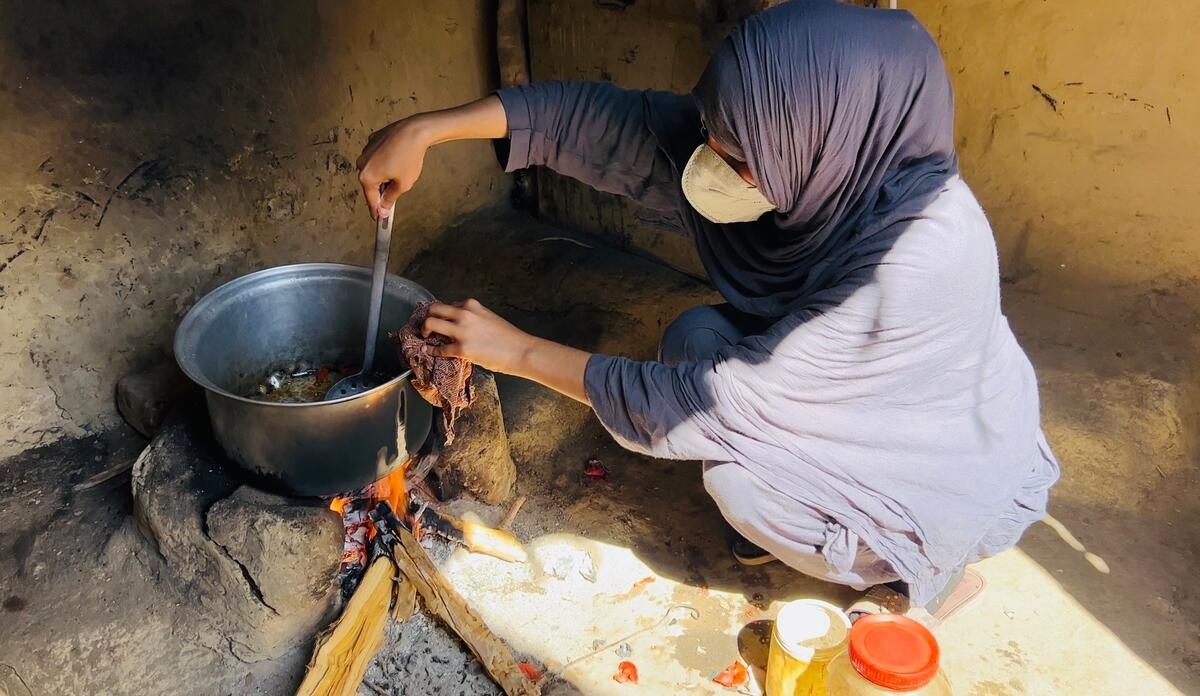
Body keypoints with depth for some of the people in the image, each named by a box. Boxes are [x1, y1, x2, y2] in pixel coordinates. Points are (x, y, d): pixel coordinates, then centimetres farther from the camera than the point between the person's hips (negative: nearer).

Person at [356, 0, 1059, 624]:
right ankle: (792, 522, 9)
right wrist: (425, 130, -20)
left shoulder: (925, 255, -39)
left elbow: (724, 403, -35)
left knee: (736, 479, -23)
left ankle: (933, 568, 4)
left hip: (960, 473, -5)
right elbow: (600, 118, -17)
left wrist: (519, 350, -30)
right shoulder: (805, 162, -21)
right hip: (862, 408, 6)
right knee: (695, 336, -12)